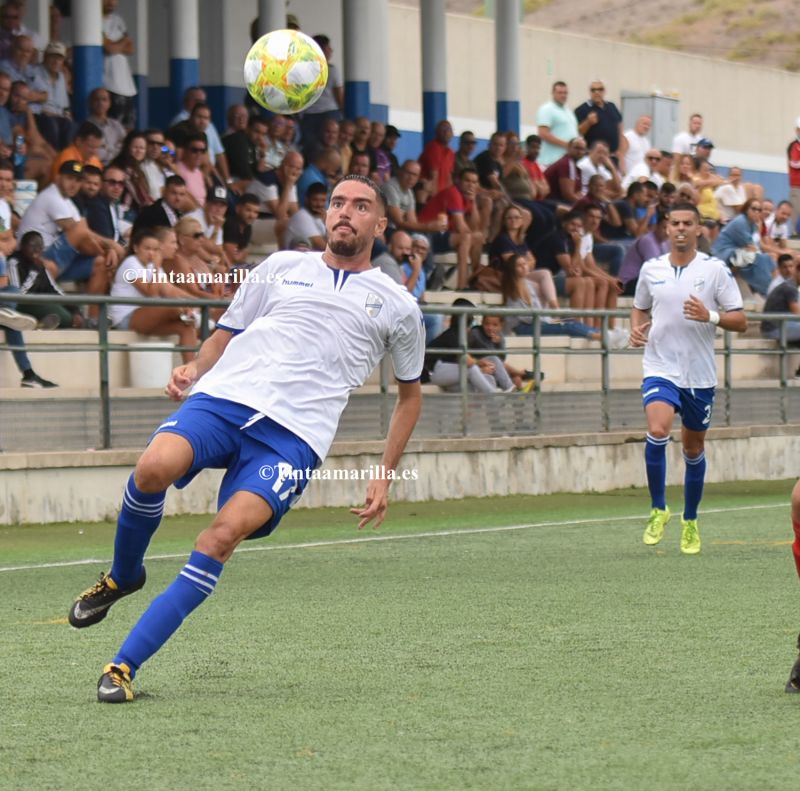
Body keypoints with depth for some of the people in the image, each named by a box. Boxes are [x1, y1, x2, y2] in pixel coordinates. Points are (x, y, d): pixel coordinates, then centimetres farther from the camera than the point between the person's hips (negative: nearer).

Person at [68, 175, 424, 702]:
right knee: (154, 468, -30)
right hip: (224, 397, 1)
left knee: (225, 534, -26)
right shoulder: (282, 267, 21)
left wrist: (385, 478, 21)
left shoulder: (397, 307, 18)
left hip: (294, 435, -1)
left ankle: (125, 666, -23)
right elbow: (225, 335, 27)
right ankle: (123, 575, 3)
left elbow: (411, 392, 29)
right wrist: (195, 369, 4)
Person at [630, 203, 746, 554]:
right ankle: (658, 509, -7)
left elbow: (740, 321, -4)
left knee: (693, 449, 11)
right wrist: (636, 329, 0)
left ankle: (690, 522, 30)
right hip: (660, 368, 0)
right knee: (657, 431, -25)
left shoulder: (715, 270, -3)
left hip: (700, 374, 0)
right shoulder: (651, 269, 4)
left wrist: (710, 316, -22)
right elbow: (640, 308, 21)